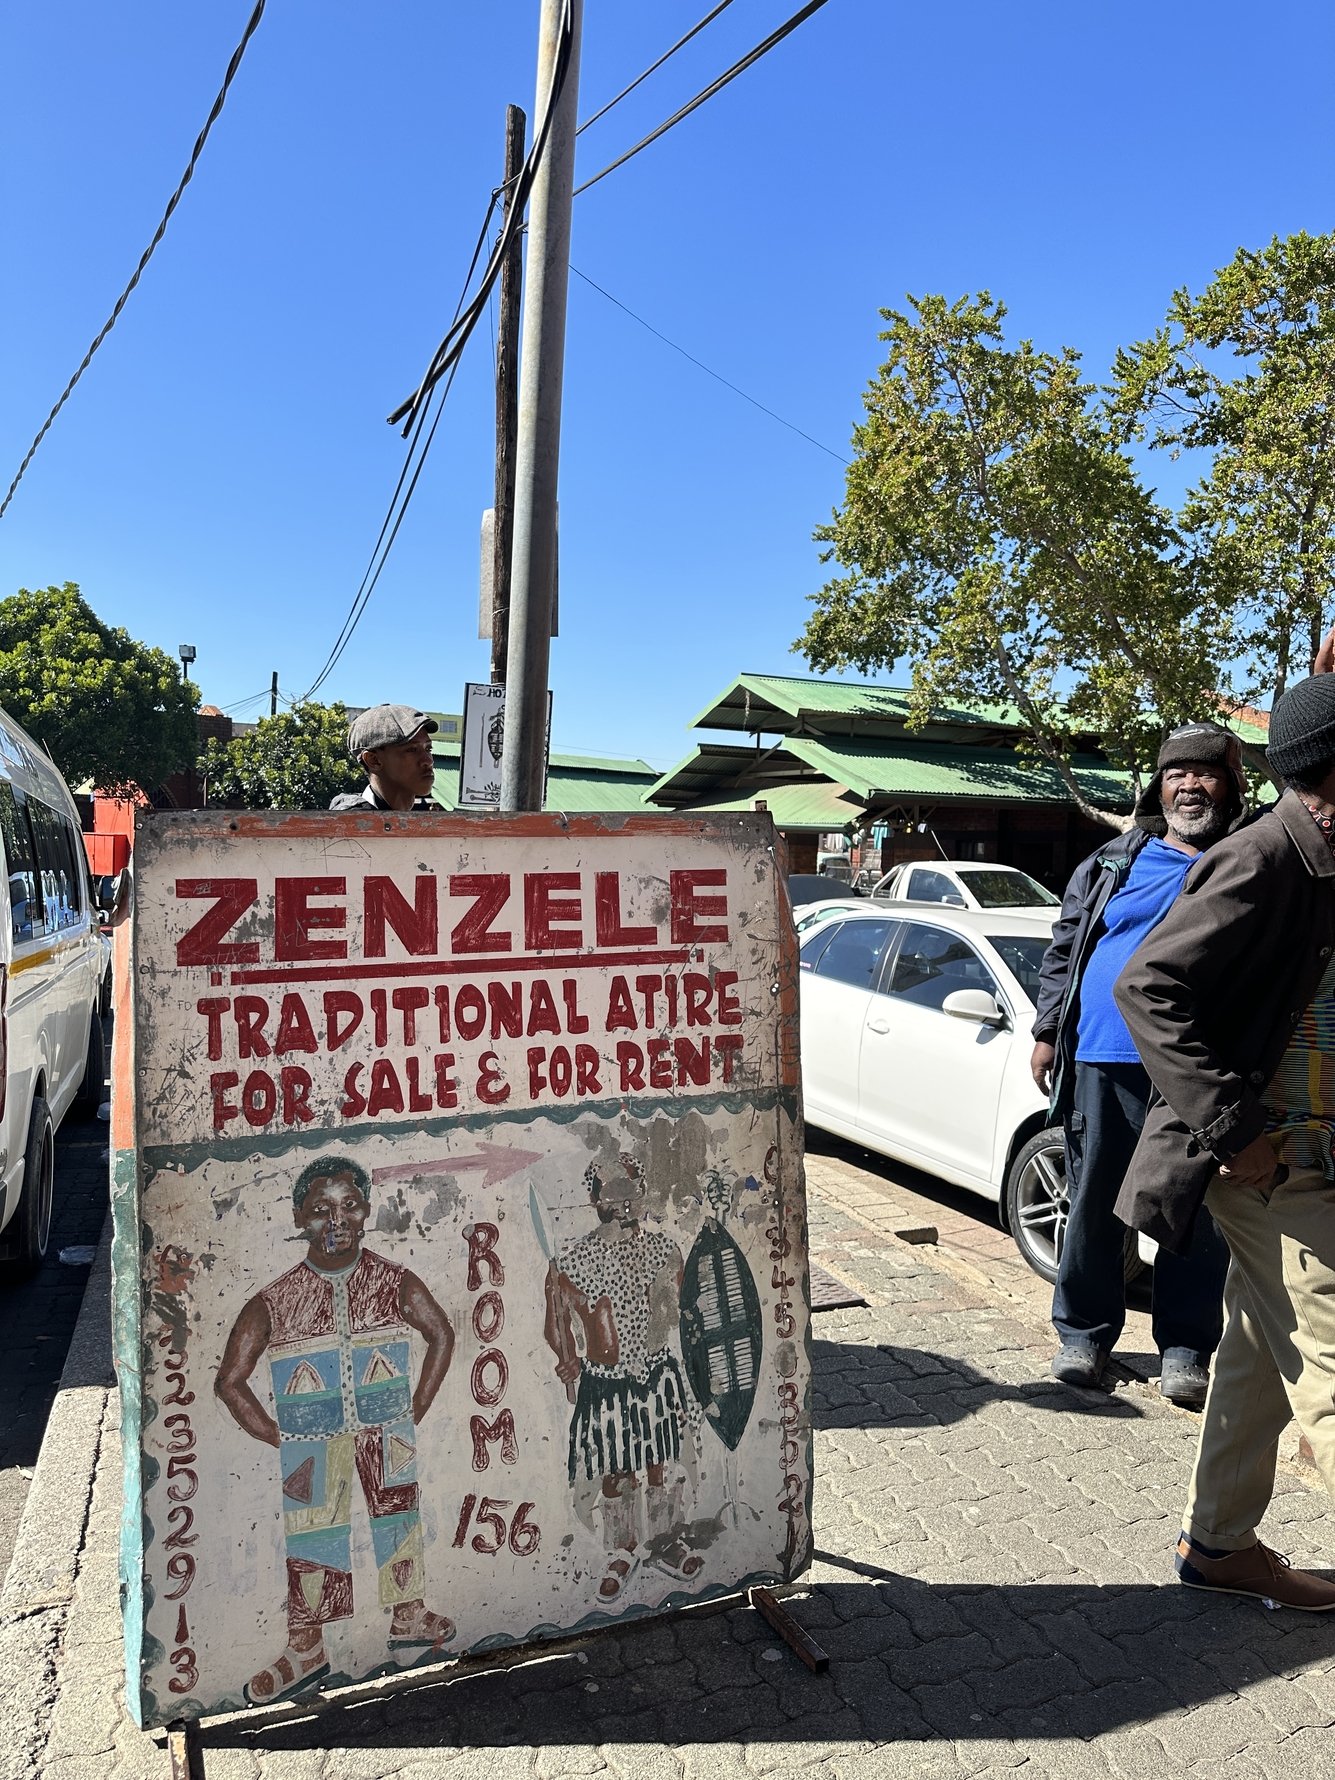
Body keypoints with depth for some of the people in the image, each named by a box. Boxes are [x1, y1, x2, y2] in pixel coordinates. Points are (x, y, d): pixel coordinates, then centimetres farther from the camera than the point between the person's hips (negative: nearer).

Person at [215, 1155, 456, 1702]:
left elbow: (441, 1335, 5)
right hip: (313, 1445, -1)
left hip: (388, 1434, 2)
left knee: (400, 1516, 16)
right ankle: (305, 1649, 30)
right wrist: (281, 1440, -8)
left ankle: (408, 1616, 39)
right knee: (309, 1534, 9)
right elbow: (230, 1381, -6)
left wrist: (415, 1410, 0)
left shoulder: (394, 1281, -8)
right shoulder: (275, 1302, -13)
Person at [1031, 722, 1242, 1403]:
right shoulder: (1113, 862, 11)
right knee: (1095, 1208, 9)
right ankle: (1084, 1333, 24)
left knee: (1196, 1219, 6)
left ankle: (1185, 1348, 22)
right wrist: (1048, 1031, 7)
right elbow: (1064, 949, 13)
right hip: (1103, 1064, 1)